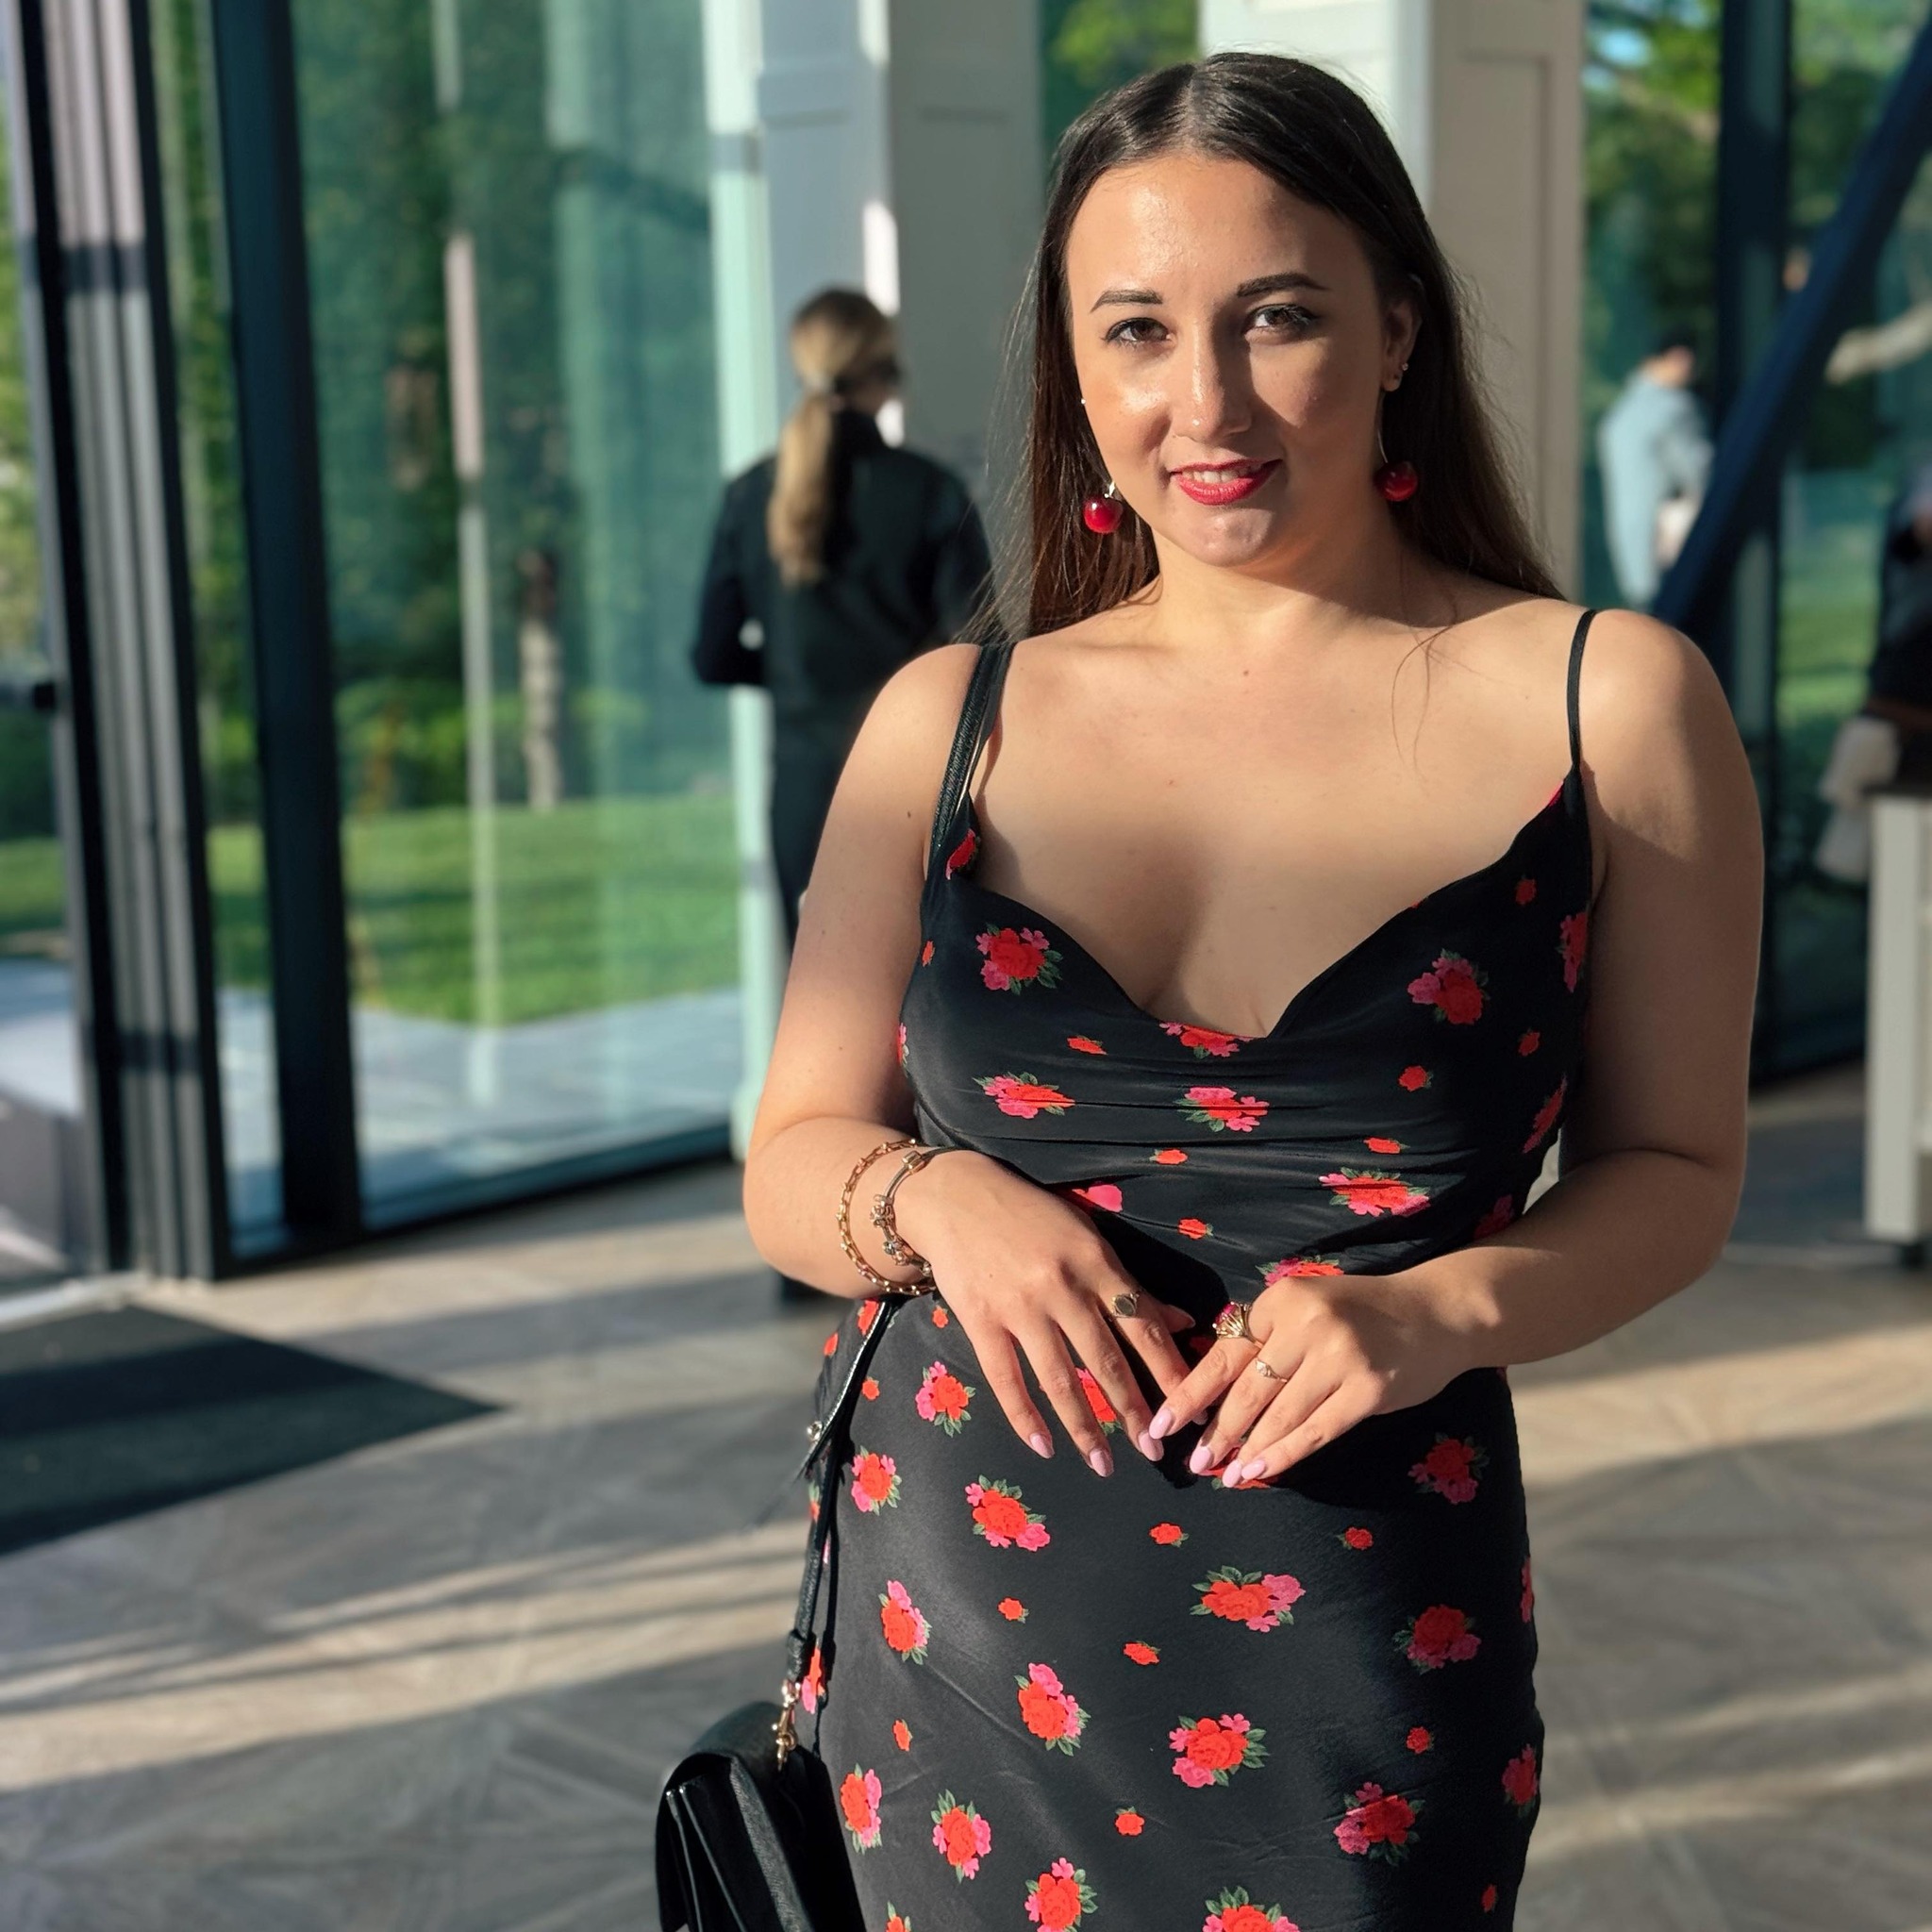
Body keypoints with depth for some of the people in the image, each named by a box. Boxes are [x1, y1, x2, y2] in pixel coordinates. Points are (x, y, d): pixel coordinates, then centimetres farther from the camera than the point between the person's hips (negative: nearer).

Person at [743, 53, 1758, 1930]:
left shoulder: (1607, 702, -4)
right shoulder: (950, 721, 2)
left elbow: (1672, 1167, 2)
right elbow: (792, 1163, 7)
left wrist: (1449, 1307, -17)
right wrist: (937, 1201, -15)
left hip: (1351, 1652, -2)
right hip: (944, 1610, 2)